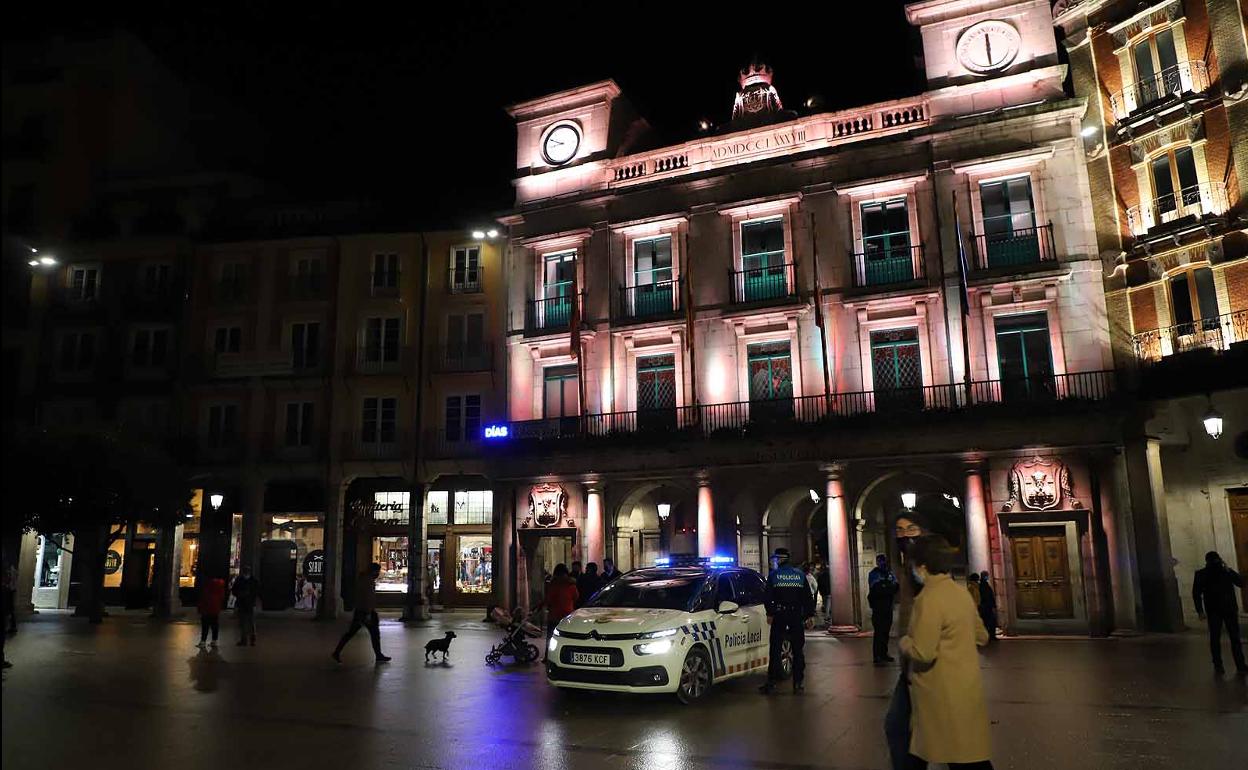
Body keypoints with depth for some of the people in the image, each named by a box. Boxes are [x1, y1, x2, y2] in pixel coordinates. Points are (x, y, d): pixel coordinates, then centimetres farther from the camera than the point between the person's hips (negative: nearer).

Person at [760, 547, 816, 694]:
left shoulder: (774, 575, -2)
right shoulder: (800, 574, 8)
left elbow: (769, 597, -6)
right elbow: (808, 597, 7)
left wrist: (770, 613, -2)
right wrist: (809, 615, 9)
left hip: (779, 616, -2)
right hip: (797, 616, 3)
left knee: (775, 649, 0)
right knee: (798, 650, 9)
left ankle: (771, 683, -2)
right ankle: (799, 683, 8)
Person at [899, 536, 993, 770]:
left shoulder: (928, 599, -21)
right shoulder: (962, 593, 5)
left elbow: (923, 652, -26)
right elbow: (982, 636, 15)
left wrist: (903, 642, -8)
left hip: (943, 695, -8)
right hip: (964, 688, 8)